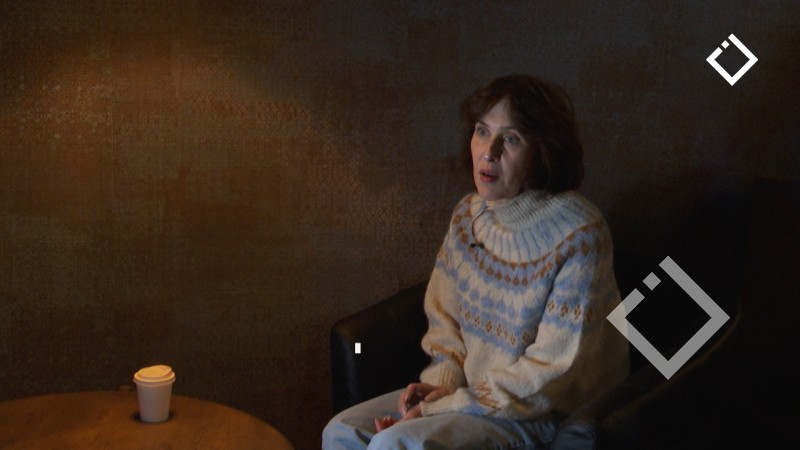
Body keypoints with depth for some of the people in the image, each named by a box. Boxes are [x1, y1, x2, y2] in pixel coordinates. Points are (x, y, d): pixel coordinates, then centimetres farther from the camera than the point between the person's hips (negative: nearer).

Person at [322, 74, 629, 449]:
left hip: (545, 415, -7)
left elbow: (553, 372, -21)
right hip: (474, 390, 7)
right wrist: (442, 381, -8)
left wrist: (443, 408, -19)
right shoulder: (467, 215, 0)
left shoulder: (579, 235, -22)